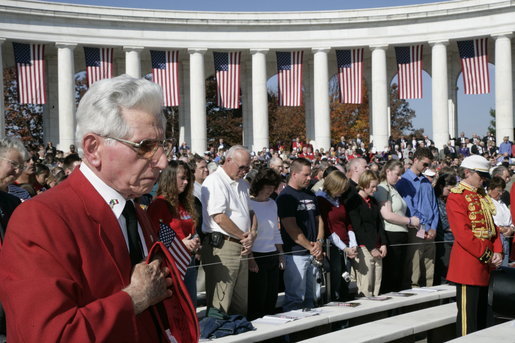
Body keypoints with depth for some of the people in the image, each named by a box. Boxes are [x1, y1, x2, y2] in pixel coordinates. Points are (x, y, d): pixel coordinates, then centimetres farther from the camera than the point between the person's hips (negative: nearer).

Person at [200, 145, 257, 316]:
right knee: (220, 304, -8)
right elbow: (219, 218, -18)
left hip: (242, 248, 9)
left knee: (241, 304, 12)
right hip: (221, 246, -9)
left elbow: (250, 212, 22)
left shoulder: (242, 184, 19)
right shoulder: (214, 181, -10)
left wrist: (251, 235, 1)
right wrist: (244, 237, -7)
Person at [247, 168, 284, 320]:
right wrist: (250, 258, -17)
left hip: (272, 257, 7)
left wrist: (281, 254, 16)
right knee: (257, 301, -3)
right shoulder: (248, 203, -9)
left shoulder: (272, 204, 14)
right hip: (256, 256, -7)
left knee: (271, 301, 10)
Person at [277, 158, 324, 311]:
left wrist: (319, 242, 0)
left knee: (311, 297, 14)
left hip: (313, 253, 8)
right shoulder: (286, 197, -9)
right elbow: (291, 227, -15)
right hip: (295, 254, -8)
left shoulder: (310, 195, 16)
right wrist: (310, 247, -12)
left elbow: (318, 219, 17)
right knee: (295, 299, -6)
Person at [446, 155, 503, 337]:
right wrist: (486, 255, -16)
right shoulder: (456, 197, -12)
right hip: (468, 261, -9)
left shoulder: (481, 196, 15)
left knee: (481, 311, 15)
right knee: (468, 313, -4)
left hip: (483, 265, 9)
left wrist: (497, 252, 0)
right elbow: (462, 233, -18)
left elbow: (491, 226, 15)